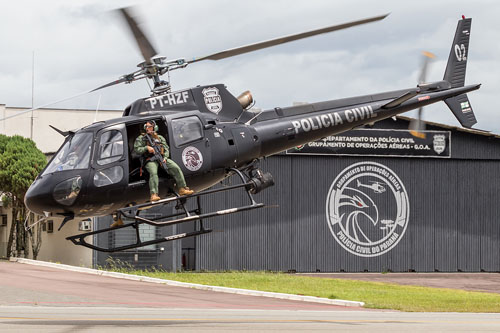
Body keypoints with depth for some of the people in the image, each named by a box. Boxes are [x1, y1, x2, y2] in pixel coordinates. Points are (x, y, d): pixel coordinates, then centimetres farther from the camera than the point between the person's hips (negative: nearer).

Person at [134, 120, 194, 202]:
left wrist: (165, 157, -3)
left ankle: (182, 189, -15)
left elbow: (166, 149, 17)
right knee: (153, 173, -35)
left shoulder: (160, 138, 24)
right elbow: (137, 150, 4)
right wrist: (147, 148, -11)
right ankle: (154, 195, -47)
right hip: (150, 160, -4)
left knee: (176, 168, -17)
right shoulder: (141, 138, 15)